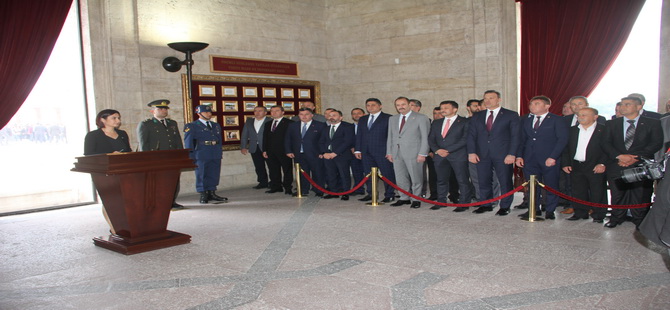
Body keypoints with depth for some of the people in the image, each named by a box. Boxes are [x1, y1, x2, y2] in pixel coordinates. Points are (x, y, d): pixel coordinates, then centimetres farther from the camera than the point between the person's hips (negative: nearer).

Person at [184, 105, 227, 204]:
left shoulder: (216, 125, 17)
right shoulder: (191, 126, 0)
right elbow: (188, 142, -4)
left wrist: (219, 151, 11)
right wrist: (191, 155, -10)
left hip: (216, 155, 5)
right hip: (201, 156, -5)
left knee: (214, 175, 7)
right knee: (201, 175, 0)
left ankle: (211, 193, 18)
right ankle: (203, 195, 9)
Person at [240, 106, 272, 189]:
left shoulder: (270, 121, -5)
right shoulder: (249, 121, 13)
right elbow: (244, 135, 13)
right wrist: (243, 147, 6)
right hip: (254, 148, 5)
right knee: (259, 167, 9)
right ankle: (263, 182, 20)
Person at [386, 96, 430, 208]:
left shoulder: (421, 118, -1)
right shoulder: (392, 119, 15)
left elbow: (425, 137, -5)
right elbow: (390, 137, 16)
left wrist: (422, 153, -11)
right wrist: (389, 152, 9)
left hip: (413, 153, -5)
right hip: (397, 153, 5)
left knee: (415, 178, 0)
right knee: (400, 178, 7)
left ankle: (416, 199, 13)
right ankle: (404, 198, 20)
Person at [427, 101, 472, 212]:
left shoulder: (464, 122, 0)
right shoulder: (436, 123, 17)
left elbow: (465, 139, -9)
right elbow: (431, 139, 13)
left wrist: (448, 150, -13)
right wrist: (437, 150, -7)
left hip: (458, 156, -5)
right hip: (440, 156, 5)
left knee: (462, 180, -4)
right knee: (441, 180, 8)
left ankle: (465, 203, 4)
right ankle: (441, 201, 17)